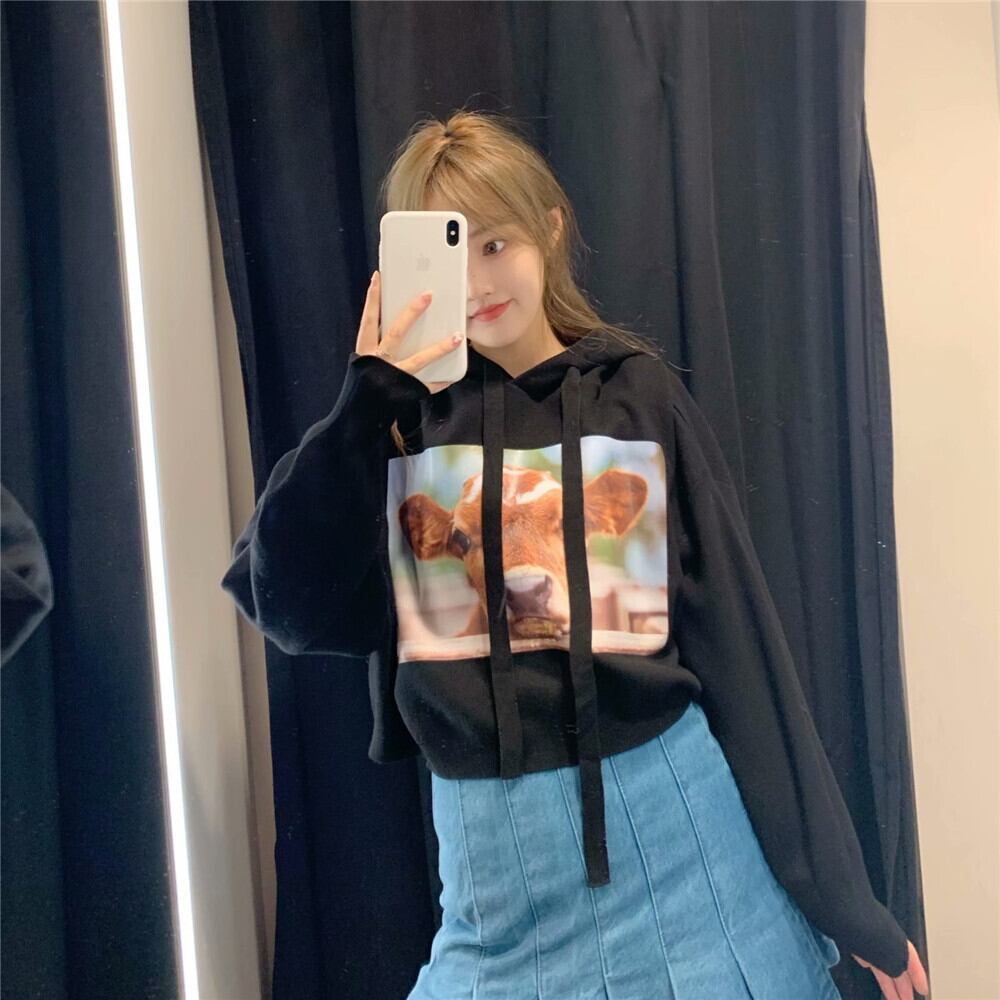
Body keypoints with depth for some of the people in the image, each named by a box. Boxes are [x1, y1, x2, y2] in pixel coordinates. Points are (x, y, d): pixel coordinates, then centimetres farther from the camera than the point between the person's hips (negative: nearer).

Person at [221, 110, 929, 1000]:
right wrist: (368, 402, -15)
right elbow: (296, 608, -8)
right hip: (490, 842, 1)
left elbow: (736, 633, 0)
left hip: (670, 817, -1)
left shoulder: (638, 394, -1)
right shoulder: (400, 418, 2)